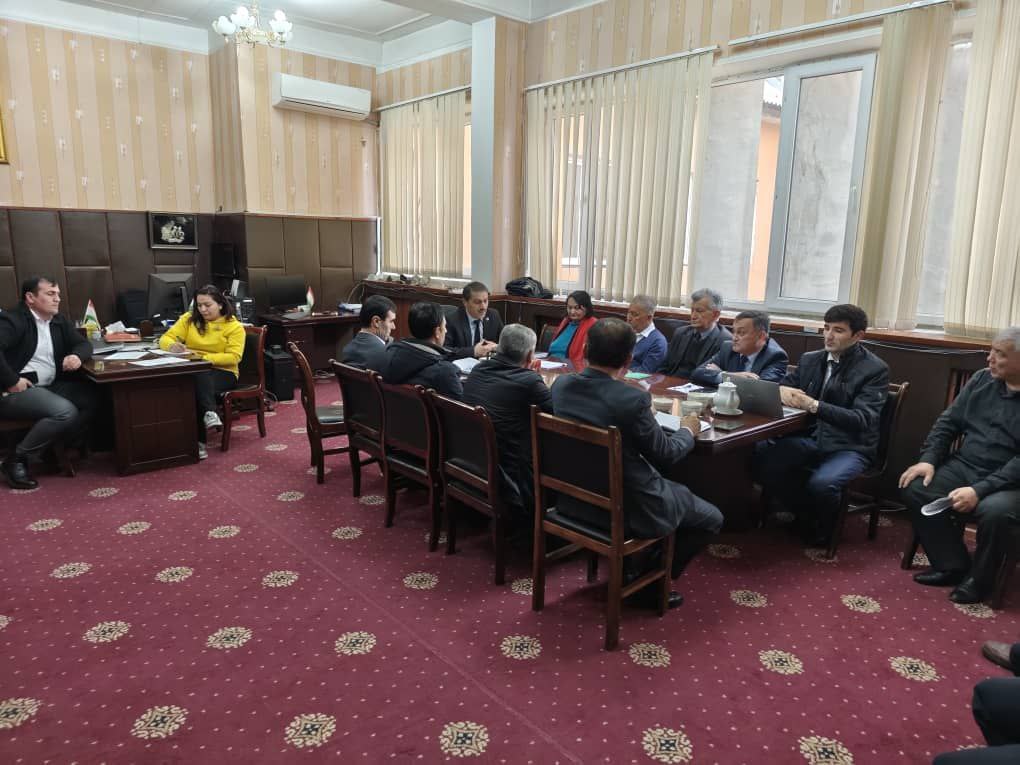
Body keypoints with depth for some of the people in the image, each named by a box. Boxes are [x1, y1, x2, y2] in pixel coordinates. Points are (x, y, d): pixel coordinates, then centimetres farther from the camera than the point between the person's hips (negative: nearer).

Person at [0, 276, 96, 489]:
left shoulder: (59, 321, 14)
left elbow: (83, 343, 16)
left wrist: (77, 355, -8)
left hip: (50, 386, 8)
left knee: (94, 398, -12)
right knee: (65, 412, -30)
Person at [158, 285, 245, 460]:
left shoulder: (234, 326, 2)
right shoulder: (189, 319, 12)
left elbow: (233, 357, -9)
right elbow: (165, 339, 8)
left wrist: (203, 357, -19)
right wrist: (173, 346, -17)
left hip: (223, 372, -2)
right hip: (192, 371, 2)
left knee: (199, 377, -38)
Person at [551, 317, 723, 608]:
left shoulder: (561, 385, -8)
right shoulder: (632, 400, -27)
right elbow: (666, 455, -12)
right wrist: (687, 431, 8)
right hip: (626, 508, -7)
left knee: (672, 487, 33)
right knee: (711, 519, 16)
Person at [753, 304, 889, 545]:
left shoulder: (875, 369, -5)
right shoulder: (810, 359, 12)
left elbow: (863, 419, -16)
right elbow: (782, 384, 18)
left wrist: (814, 405, -28)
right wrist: (783, 391, -9)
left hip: (849, 447, -5)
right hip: (809, 437, 5)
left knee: (821, 484, -34)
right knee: (759, 459, -22)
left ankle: (823, 527, 4)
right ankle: (804, 514, 4)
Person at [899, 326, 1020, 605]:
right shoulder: (982, 379, 6)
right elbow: (948, 422, 10)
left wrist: (980, 490, -27)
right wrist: (928, 459, -4)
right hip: (963, 466, 6)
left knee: (995, 512, -35)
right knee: (915, 489, -17)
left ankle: (978, 579, -5)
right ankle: (952, 565, -1)